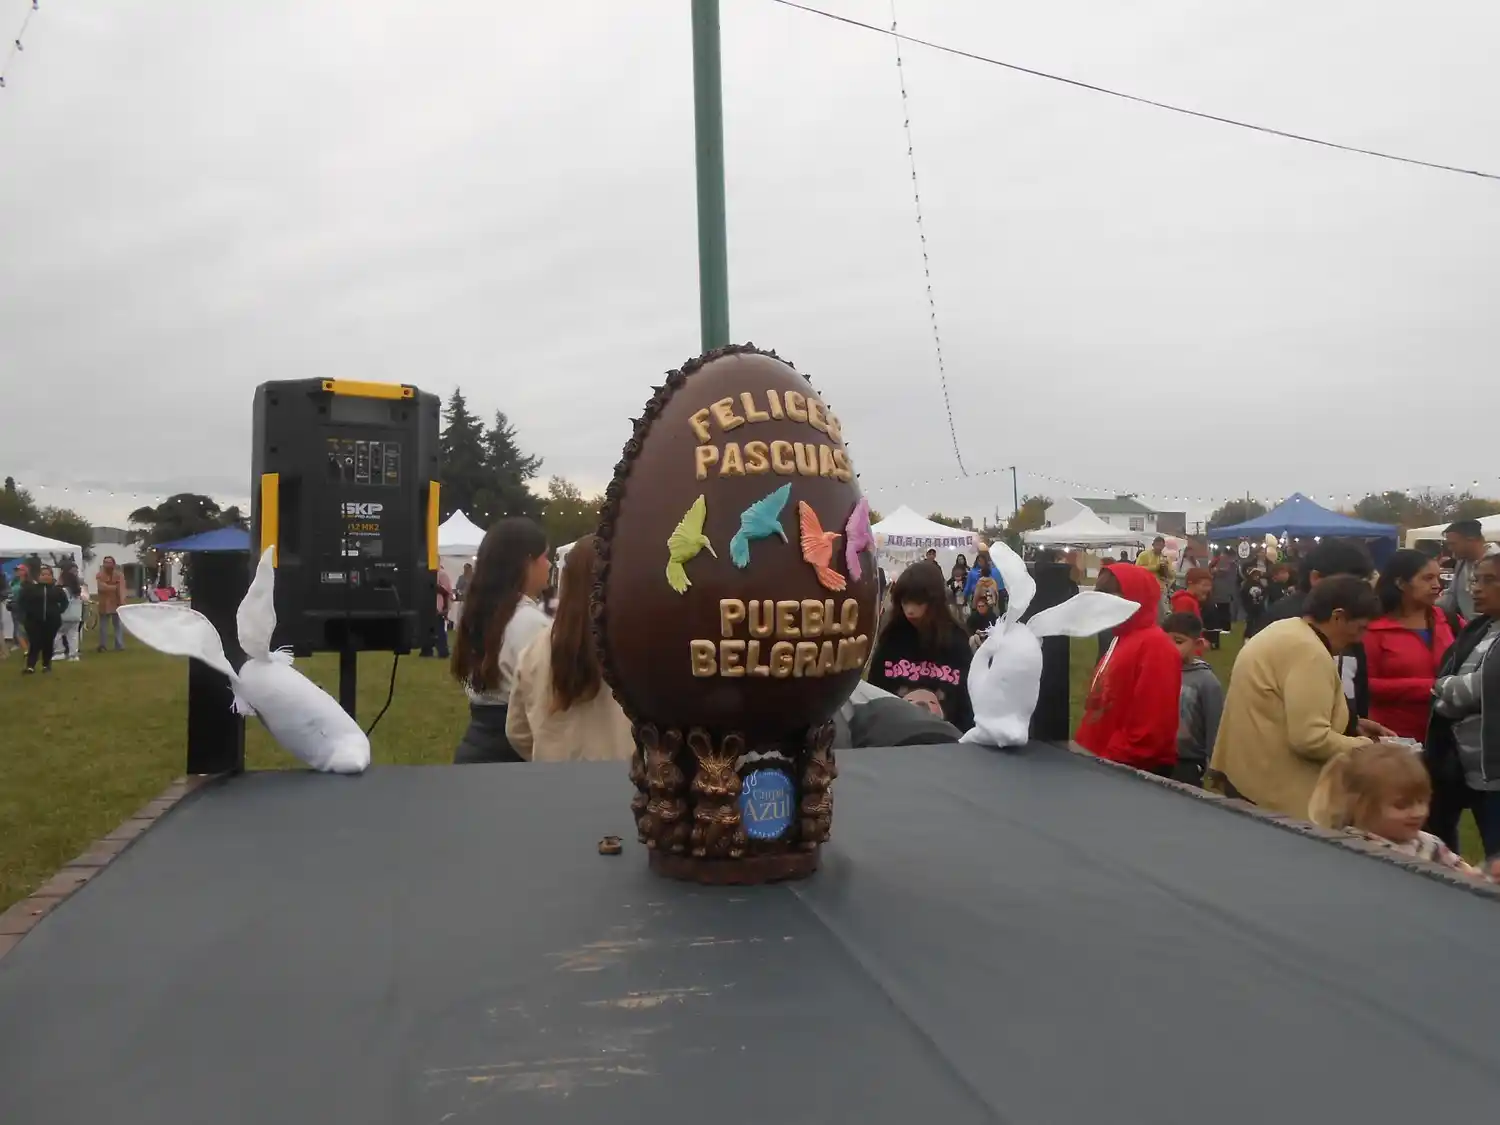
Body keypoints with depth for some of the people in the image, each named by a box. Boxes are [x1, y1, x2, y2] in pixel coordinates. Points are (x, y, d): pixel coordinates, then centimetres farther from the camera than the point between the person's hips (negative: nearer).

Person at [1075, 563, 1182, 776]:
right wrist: (1081, 745, 11)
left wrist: (1109, 762, -18)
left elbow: (1152, 727, -21)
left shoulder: (1154, 645, -15)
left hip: (1137, 771, -9)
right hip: (1102, 763, 9)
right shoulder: (1122, 639, 14)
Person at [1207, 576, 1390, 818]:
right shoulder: (1309, 652, -20)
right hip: (1273, 791, -10)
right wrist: (1365, 749, -11)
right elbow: (1310, 739, -26)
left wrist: (1351, 725, 17)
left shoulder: (1285, 631, 11)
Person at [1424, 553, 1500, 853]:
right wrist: (1453, 692, -2)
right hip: (1454, 762, 8)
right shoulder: (1476, 629, 13)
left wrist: (1444, 688, 1)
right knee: (1436, 845, 19)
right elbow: (1443, 691, 17)